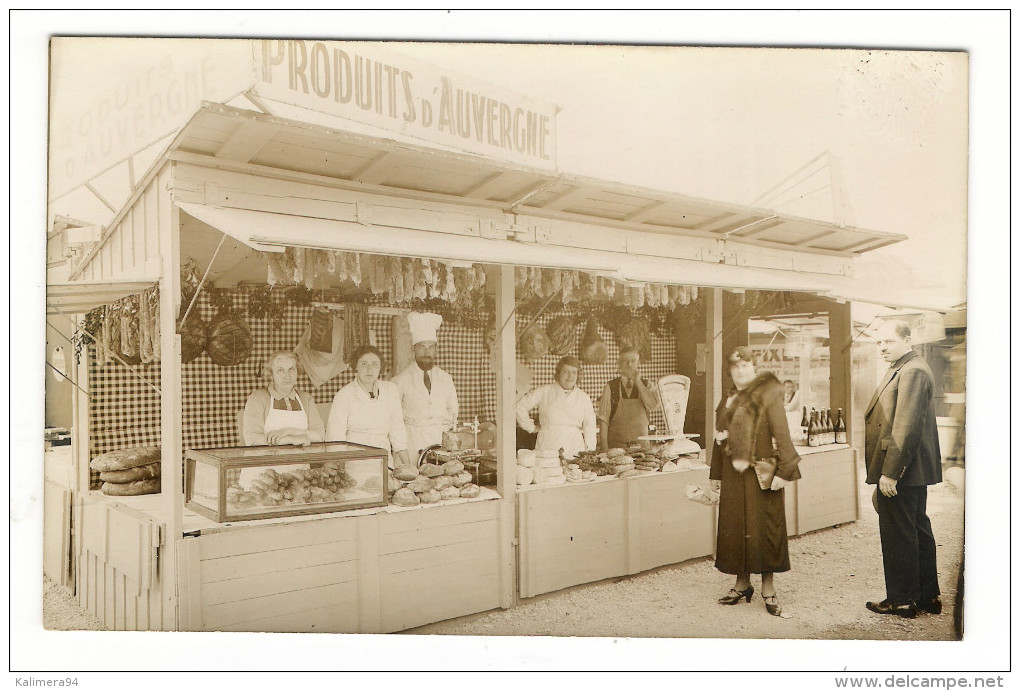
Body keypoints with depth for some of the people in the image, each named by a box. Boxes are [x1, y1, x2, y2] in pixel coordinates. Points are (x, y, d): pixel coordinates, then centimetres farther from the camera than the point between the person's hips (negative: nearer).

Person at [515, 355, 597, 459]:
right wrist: (531, 427, 8)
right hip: (548, 448, -2)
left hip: (575, 449, 2)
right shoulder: (544, 391, 5)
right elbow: (520, 406, 8)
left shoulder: (584, 398, 12)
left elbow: (590, 427, 10)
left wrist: (590, 453, 2)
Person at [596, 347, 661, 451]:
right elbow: (603, 419, -2)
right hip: (616, 445, -1)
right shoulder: (610, 387, 0)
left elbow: (654, 406, -13)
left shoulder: (646, 385, 6)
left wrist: (638, 382, -9)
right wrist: (604, 448, -9)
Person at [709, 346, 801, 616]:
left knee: (763, 528, 1)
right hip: (733, 475, 6)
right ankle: (742, 584, 22)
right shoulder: (726, 401, 13)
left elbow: (782, 434, -10)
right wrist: (716, 474, 17)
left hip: (761, 474, -5)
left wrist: (783, 470, -16)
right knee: (733, 527, 8)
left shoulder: (768, 396, -5)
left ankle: (768, 588, 13)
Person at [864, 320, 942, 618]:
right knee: (918, 531, 17)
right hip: (914, 471, 11)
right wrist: (889, 470, 20)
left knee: (898, 536, 0)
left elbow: (906, 427, -24)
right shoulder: (905, 369, 16)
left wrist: (890, 472, -23)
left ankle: (900, 600, 10)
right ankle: (927, 596, 28)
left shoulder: (912, 371, -18)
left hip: (900, 471, -11)